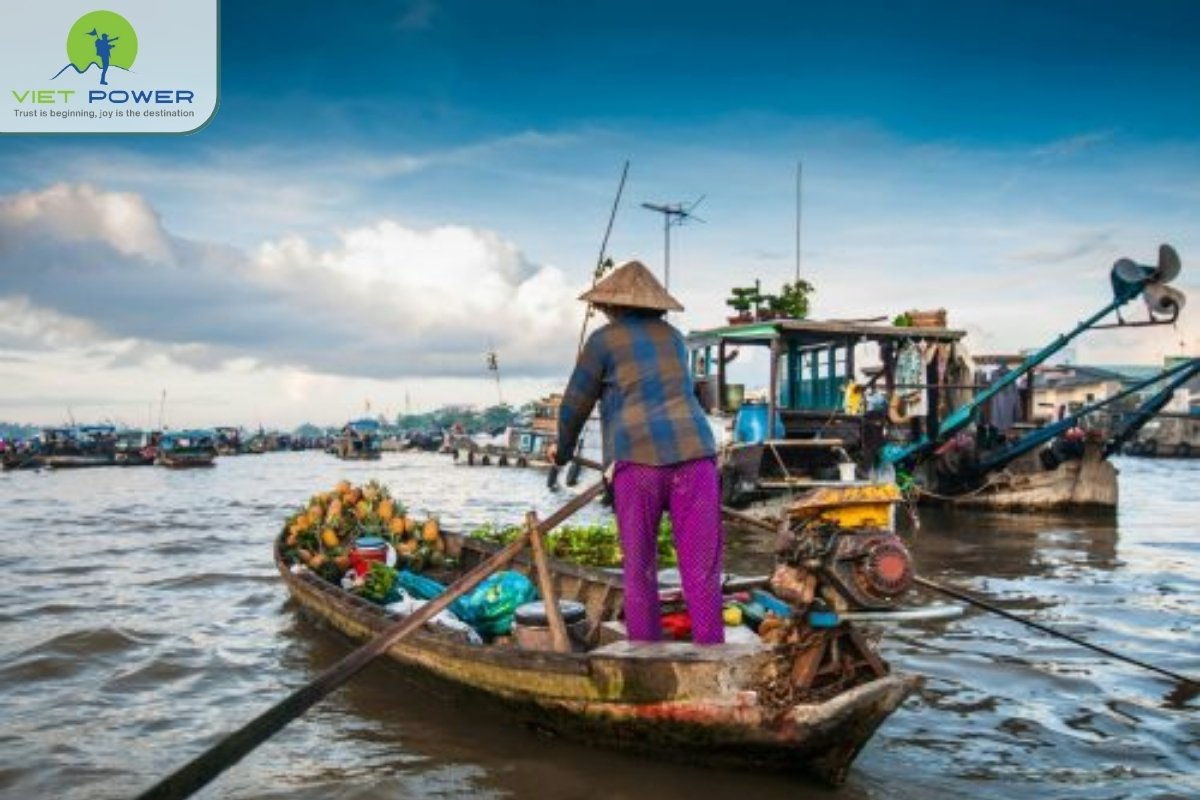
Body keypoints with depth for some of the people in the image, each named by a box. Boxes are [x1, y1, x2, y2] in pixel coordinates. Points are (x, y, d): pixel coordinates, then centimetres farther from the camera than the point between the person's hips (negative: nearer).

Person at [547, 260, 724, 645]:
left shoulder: (604, 340, 8)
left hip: (639, 459, -3)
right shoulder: (672, 337, 22)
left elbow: (575, 406, 12)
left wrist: (563, 449, 31)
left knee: (640, 569, 8)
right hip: (694, 453, 3)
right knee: (701, 570, 2)